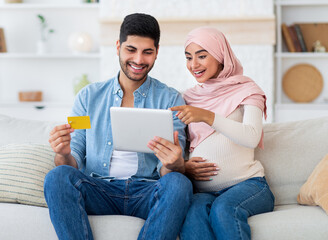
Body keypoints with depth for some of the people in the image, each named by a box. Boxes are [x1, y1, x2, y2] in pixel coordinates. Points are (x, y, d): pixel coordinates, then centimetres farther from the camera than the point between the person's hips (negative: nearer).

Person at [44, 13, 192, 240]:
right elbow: (73, 164, 8)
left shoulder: (171, 100, 9)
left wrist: (174, 164, -26)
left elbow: (167, 171, 0)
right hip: (98, 190, 1)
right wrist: (64, 154, -17)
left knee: (179, 184, -32)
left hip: (147, 193, -1)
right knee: (57, 176, -28)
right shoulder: (89, 96, 13)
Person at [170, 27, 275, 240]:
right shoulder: (188, 98, 20)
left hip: (247, 183, -2)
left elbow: (252, 138, -13)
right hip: (202, 190, 3)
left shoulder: (246, 90, 7)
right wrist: (183, 166, -3)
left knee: (223, 208, -37)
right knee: (194, 212, -33)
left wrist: (208, 116, -26)